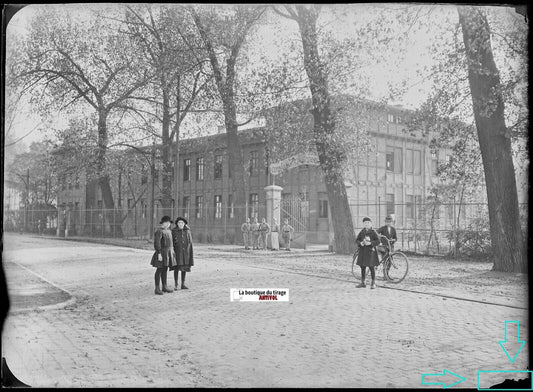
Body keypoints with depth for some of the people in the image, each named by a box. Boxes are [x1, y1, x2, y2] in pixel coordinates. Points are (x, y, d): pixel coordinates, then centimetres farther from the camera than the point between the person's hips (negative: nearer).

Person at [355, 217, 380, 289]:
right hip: (362, 251, 4)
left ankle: (373, 283, 6)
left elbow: (378, 241, -7)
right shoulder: (362, 232, 9)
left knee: (371, 267, -3)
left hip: (370, 251, -4)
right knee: (362, 267, 8)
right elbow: (357, 240, 12)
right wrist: (360, 243, -9)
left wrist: (370, 243, -20)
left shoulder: (373, 232, -3)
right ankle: (363, 283, 18)